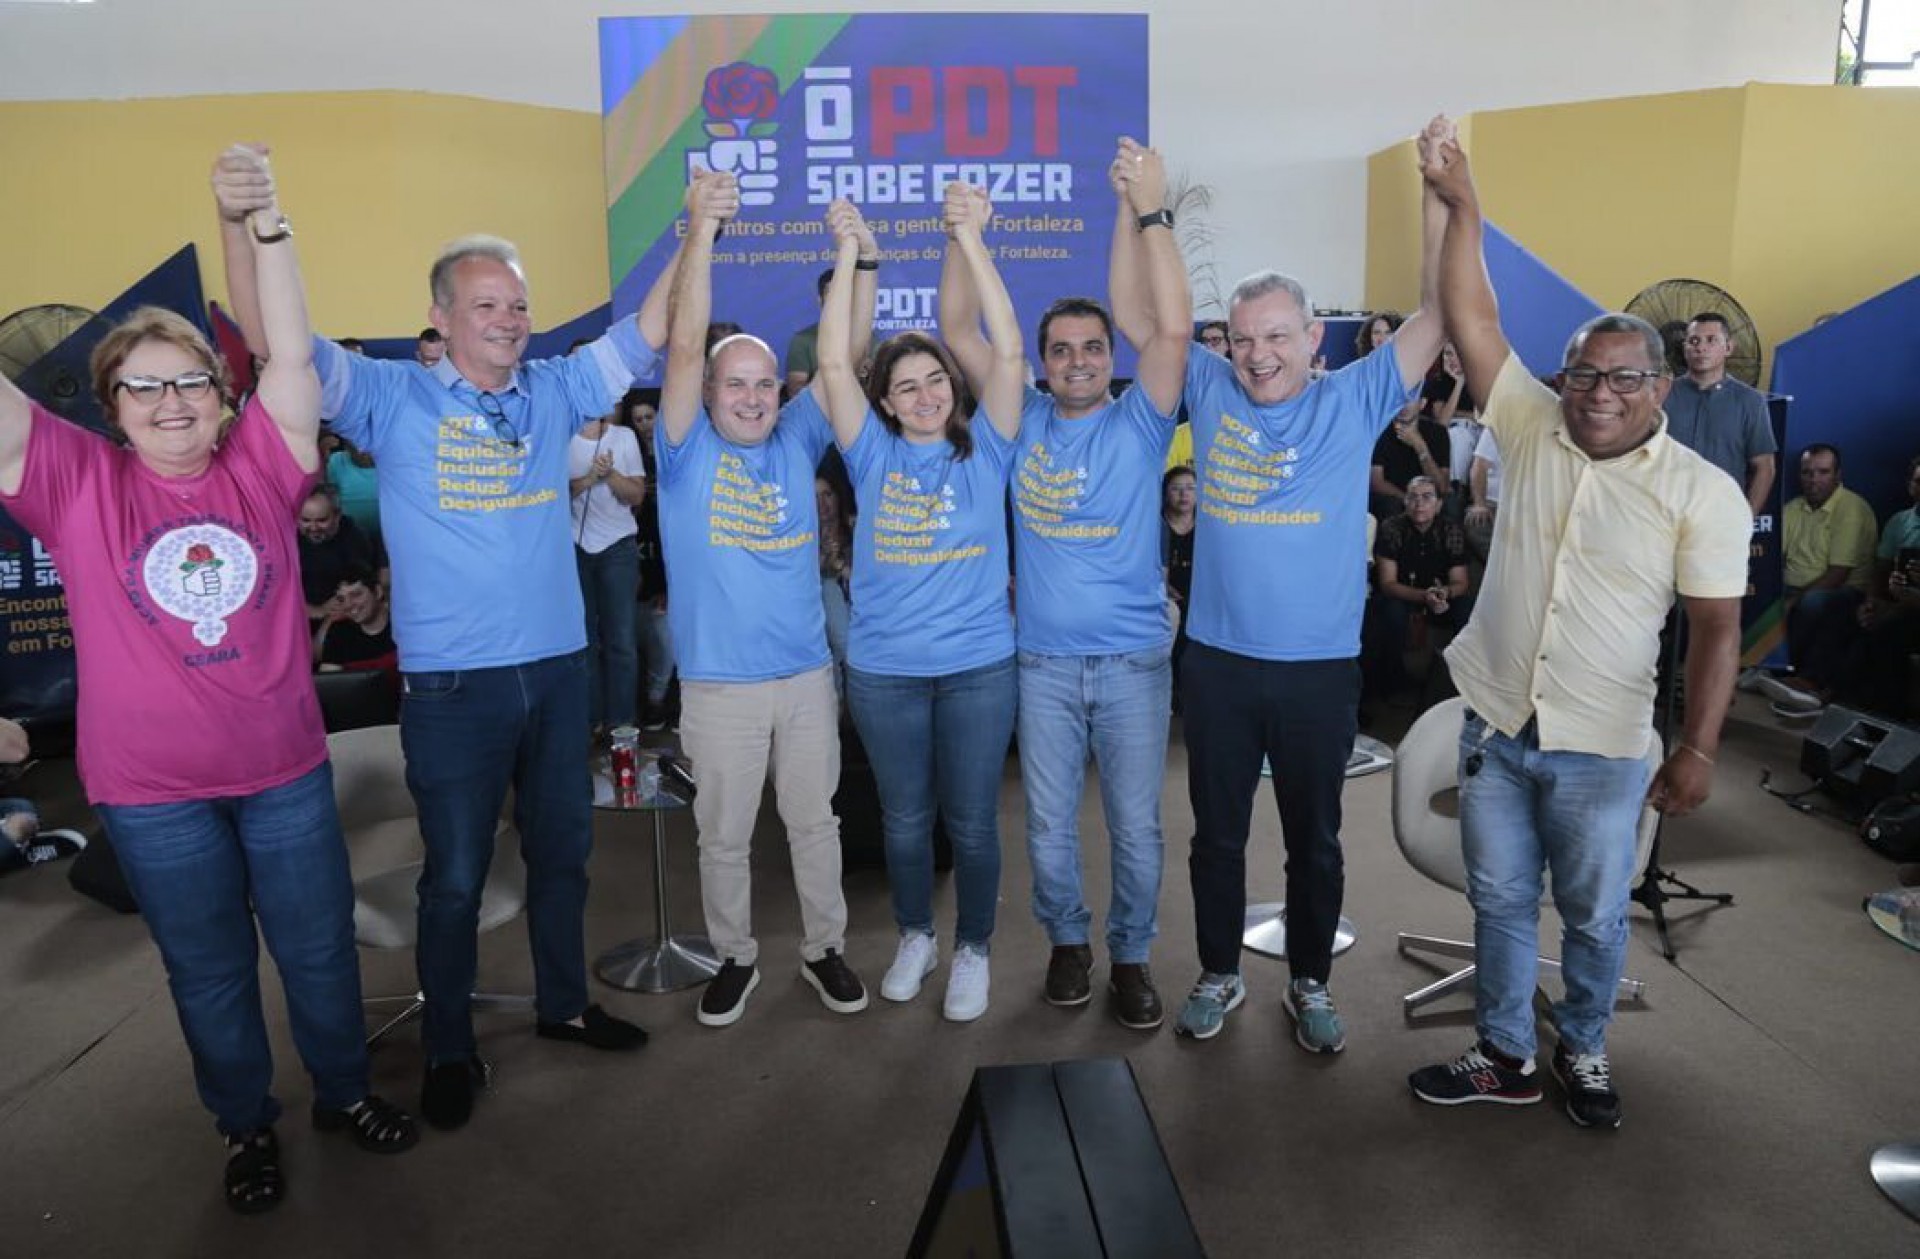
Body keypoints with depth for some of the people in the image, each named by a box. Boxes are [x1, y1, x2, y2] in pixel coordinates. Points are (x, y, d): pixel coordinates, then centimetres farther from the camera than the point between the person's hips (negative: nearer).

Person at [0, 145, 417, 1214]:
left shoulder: (259, 469, -3)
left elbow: (294, 361, -12)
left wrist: (268, 230, -21)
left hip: (285, 767, 1)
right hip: (154, 791, 0)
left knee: (321, 949, 16)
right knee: (210, 973, 17)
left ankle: (345, 1091, 39)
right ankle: (248, 1126, 38)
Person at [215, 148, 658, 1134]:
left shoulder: (555, 390, 5)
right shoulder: (395, 398, -5)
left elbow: (644, 336, 4)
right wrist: (241, 226, -30)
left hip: (558, 670, 4)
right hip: (452, 685, -4)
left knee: (562, 850, 18)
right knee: (455, 875, 9)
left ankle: (562, 1003, 39)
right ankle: (448, 1047, 28)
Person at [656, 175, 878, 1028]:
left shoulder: (796, 441, 4)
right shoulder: (687, 451, -5)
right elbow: (684, 345, -16)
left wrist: (862, 259, -18)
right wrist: (701, 231, -25)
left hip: (806, 674, 2)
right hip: (719, 683, -2)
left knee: (814, 822, 14)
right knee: (724, 835, 11)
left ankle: (825, 948, 31)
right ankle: (735, 957, 31)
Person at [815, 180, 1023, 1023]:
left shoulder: (984, 450, -1)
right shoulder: (874, 456, 1)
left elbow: (1008, 352, -12)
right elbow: (833, 363, -9)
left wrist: (970, 240, -16)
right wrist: (849, 252, -13)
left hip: (979, 666, -1)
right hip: (883, 669, 1)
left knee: (972, 820, 9)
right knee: (904, 818, 15)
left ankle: (973, 949, 28)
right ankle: (914, 937, 36)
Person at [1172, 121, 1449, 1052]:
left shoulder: (1355, 402, -2)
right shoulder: (1210, 394, 1)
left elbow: (1437, 310, -6)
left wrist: (1442, 195, -12)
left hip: (1321, 668, -1)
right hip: (1216, 661, 1)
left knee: (1314, 840, 14)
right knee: (1217, 833, 15)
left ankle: (1310, 983, 34)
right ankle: (1220, 974, 34)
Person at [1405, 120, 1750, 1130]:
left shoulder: (1703, 491, -9)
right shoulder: (1531, 428, -2)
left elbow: (1716, 628, -8)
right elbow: (1470, 320, -8)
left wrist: (1697, 749, -13)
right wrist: (1461, 207, -17)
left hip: (1601, 747, -2)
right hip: (1494, 726, 3)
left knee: (1594, 917, 14)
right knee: (1500, 904, 15)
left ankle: (1582, 1053, 38)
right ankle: (1506, 1059, 32)